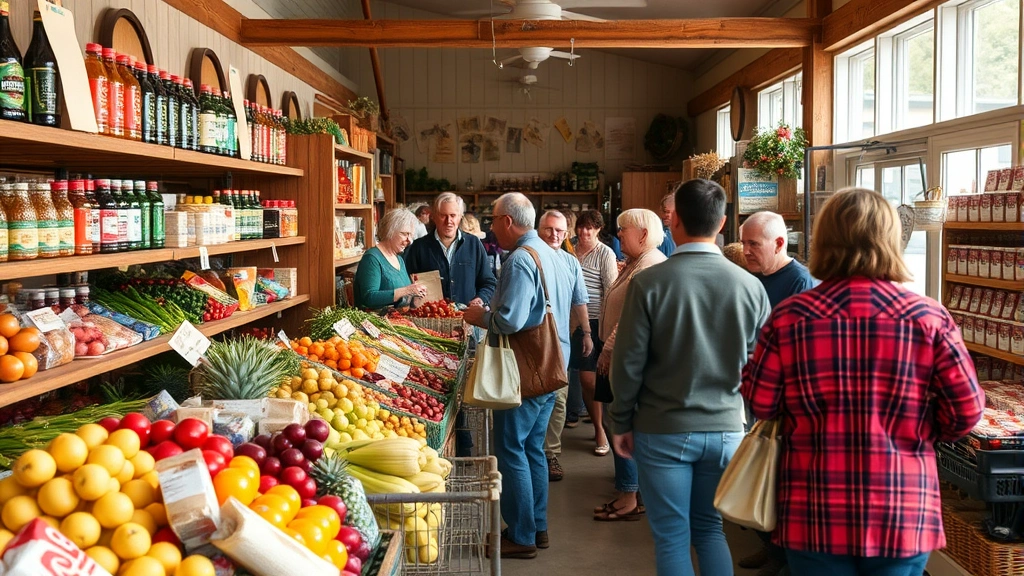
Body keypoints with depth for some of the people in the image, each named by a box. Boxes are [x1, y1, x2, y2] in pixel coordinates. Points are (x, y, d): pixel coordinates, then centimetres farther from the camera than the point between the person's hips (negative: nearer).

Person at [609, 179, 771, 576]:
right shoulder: (750, 286, -5)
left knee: (672, 537, 9)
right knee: (710, 528, 20)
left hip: (662, 431, -3)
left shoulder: (648, 283, -13)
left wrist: (621, 423, 4)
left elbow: (628, 362, -9)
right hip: (726, 429, 3)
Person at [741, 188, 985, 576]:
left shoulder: (789, 318, -9)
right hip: (903, 518, 0)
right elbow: (967, 412, -4)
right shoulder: (930, 318, -9)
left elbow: (760, 404, -2)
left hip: (815, 518, 0)